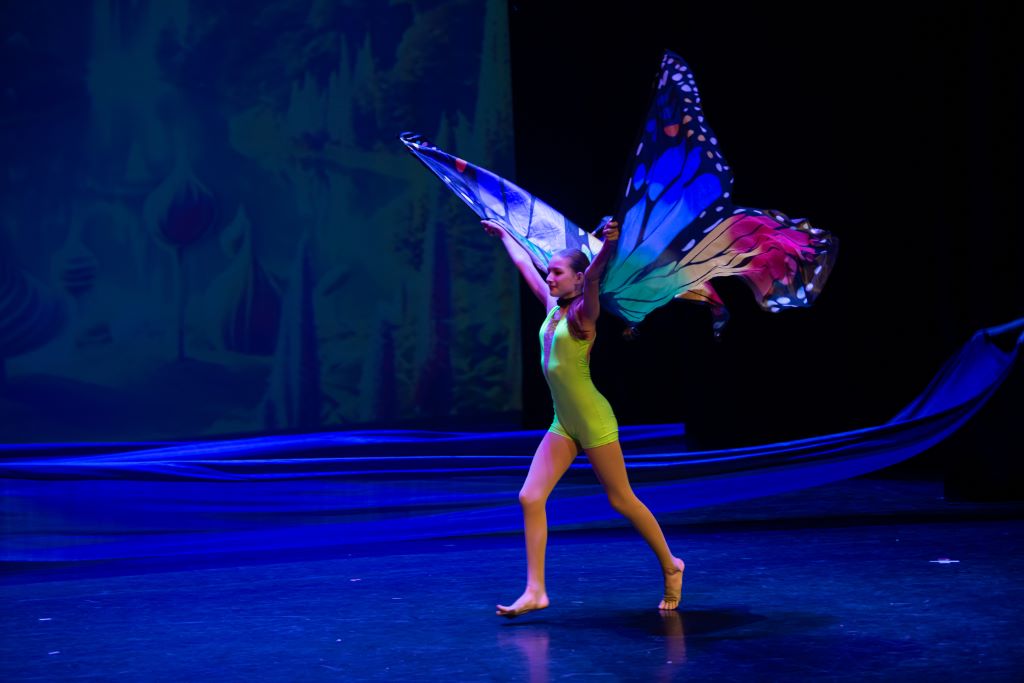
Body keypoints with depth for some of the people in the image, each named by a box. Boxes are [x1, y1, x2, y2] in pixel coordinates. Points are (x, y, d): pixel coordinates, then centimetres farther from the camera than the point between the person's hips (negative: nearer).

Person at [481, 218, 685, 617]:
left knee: (621, 501, 4)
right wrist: (502, 234, 36)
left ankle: (669, 566, 25)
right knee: (530, 497, -5)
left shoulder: (583, 311, -11)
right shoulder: (553, 307, 9)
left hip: (593, 421, -7)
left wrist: (608, 245, -51)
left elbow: (592, 275, -32)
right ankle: (534, 591, -2)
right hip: (563, 423, 7)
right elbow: (525, 266, 23)